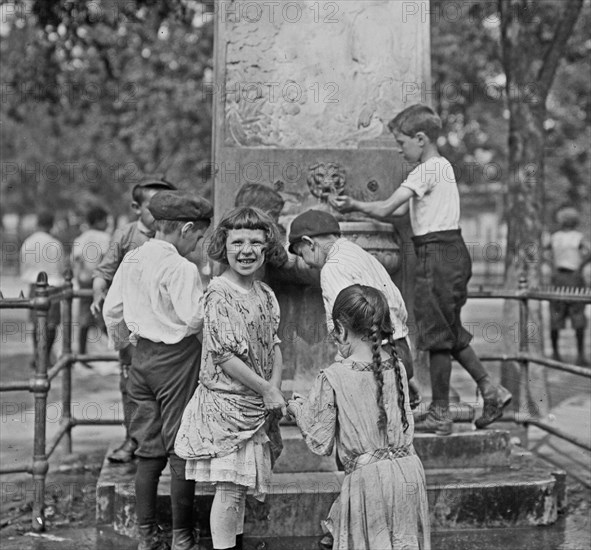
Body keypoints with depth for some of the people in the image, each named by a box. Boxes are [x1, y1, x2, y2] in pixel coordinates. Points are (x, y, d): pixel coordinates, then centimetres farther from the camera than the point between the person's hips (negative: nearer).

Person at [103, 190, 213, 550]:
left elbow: (111, 310, 12)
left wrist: (120, 340, 27)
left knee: (149, 449, 14)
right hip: (176, 358, -7)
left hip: (142, 355, 7)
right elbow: (193, 319, -22)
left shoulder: (132, 260, 6)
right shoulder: (181, 268, -18)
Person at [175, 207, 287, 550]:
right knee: (229, 489, -3)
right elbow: (224, 356, -19)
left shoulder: (265, 294, 9)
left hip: (257, 406, 7)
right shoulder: (219, 294, -15)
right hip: (225, 403, -7)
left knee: (240, 487, 17)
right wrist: (267, 390, -14)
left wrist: (275, 387, -7)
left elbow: (274, 344, 10)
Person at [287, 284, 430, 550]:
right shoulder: (397, 368, 4)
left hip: (366, 476, -4)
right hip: (408, 469, 5)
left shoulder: (332, 378, -10)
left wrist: (299, 410, 13)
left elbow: (321, 444, -2)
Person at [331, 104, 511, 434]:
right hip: (452, 254, 10)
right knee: (451, 332, 16)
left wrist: (354, 205, 0)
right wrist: (356, 206, 7)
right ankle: (491, 391, 17)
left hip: (438, 254, -10)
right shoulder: (441, 166, 18)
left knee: (437, 334, -3)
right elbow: (399, 212, 15)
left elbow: (385, 210, -16)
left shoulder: (429, 169, -12)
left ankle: (440, 415, 5)